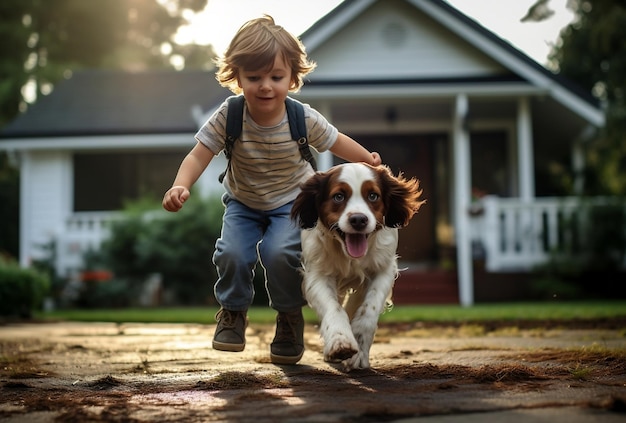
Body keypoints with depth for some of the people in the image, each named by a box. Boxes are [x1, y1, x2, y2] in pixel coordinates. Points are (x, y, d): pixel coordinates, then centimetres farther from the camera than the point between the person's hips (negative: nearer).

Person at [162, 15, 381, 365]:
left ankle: (291, 317, 4)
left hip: (292, 201, -1)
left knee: (279, 252, -26)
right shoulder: (228, 117, -23)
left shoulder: (305, 119, -22)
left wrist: (369, 160, -6)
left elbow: (336, 141, -3)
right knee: (233, 253, -19)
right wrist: (180, 186, -41)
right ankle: (233, 312, 14)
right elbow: (199, 155, -25)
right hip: (243, 203, 2)